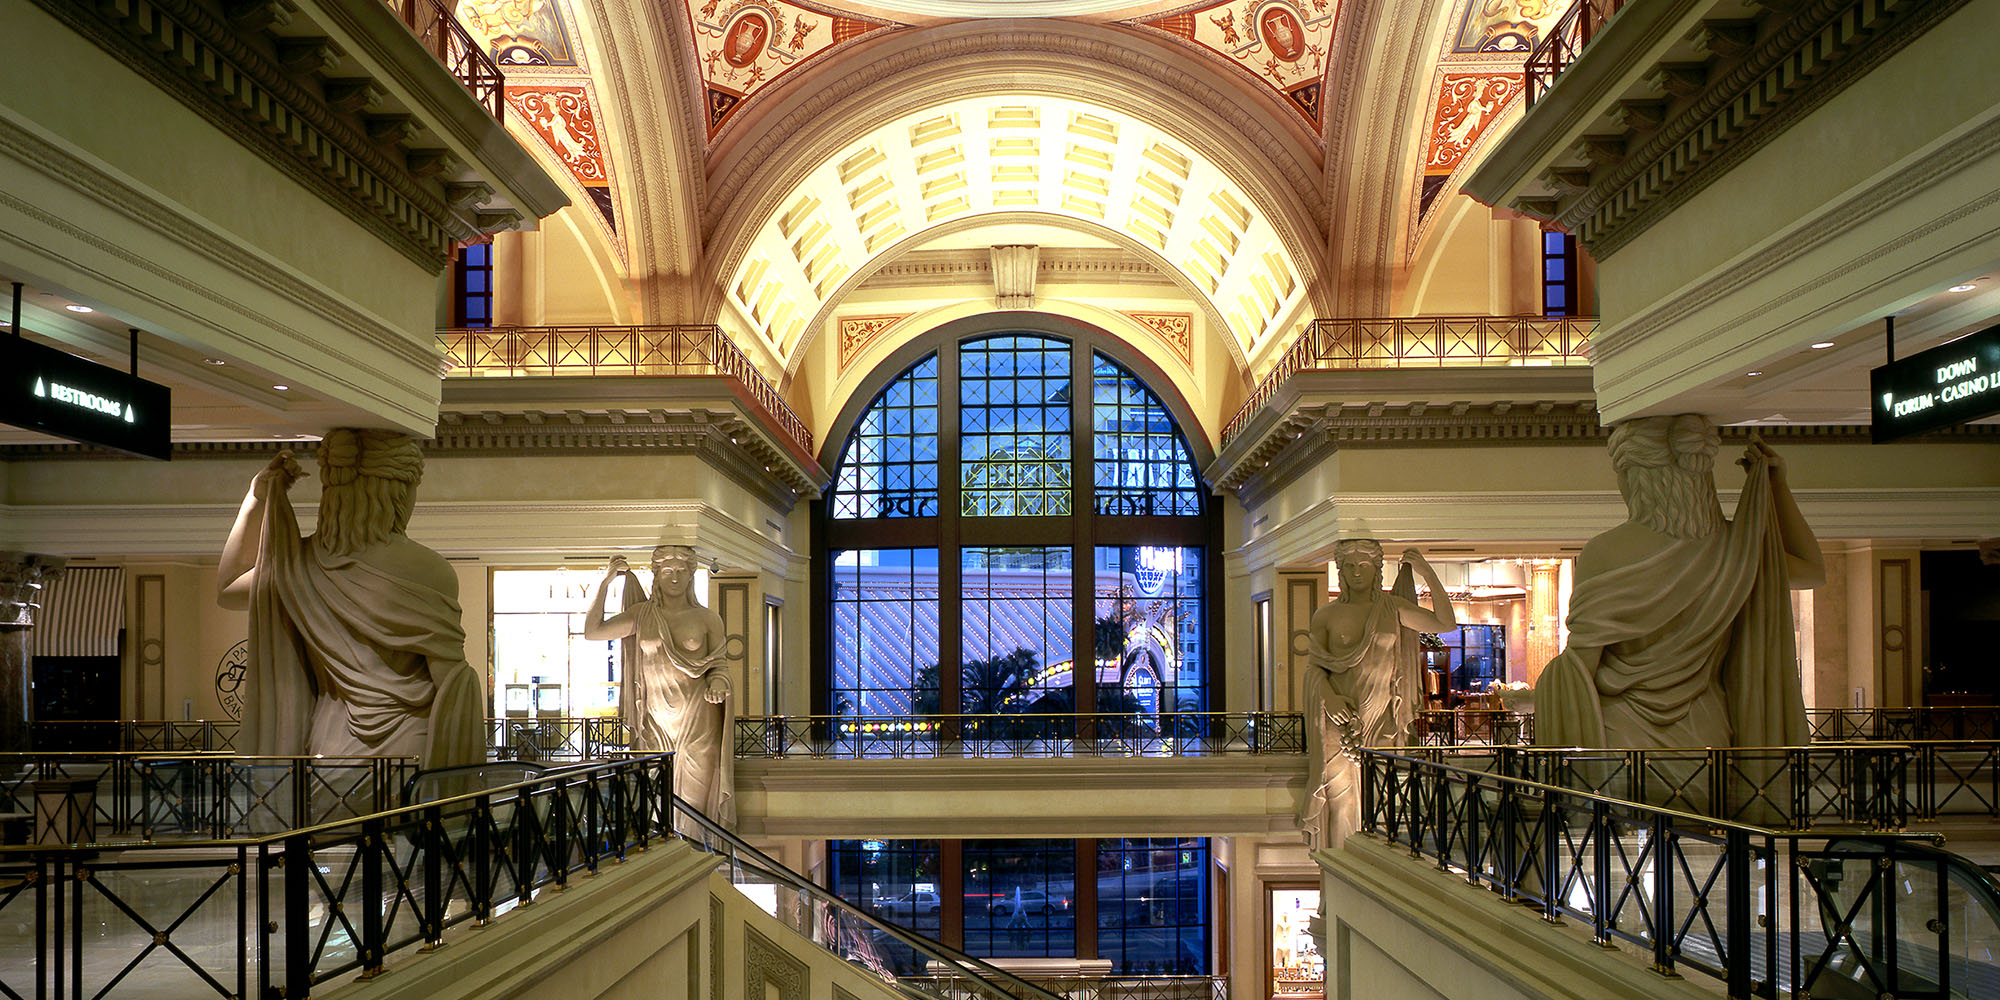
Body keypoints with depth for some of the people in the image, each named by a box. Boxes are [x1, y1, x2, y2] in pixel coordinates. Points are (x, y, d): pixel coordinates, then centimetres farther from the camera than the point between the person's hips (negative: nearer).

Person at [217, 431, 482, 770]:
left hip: (329, 743, 5)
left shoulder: (297, 564, 2)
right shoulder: (426, 570, -12)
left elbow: (226, 589, 25)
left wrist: (257, 498, 16)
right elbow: (453, 682, -11)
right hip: (409, 746, -5)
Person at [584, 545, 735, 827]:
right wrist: (605, 582, 4)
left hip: (698, 722, -2)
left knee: (695, 799, -5)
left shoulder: (707, 619, 7)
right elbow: (592, 631, 7)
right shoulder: (642, 614, 11)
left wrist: (718, 684, -13)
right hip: (656, 724, 2)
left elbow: (720, 665, 10)